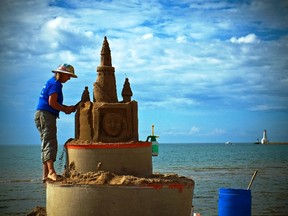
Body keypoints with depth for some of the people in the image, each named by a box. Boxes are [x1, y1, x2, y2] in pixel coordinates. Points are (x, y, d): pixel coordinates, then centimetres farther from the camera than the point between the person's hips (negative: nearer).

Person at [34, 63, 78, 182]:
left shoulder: (51, 82, 23)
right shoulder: (55, 83, -8)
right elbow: (52, 102, -18)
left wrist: (68, 107, 15)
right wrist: (65, 109, -6)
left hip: (43, 116, 10)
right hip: (45, 115, -10)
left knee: (47, 145, 9)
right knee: (50, 143, -19)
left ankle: (46, 174, 9)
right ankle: (51, 171, -28)